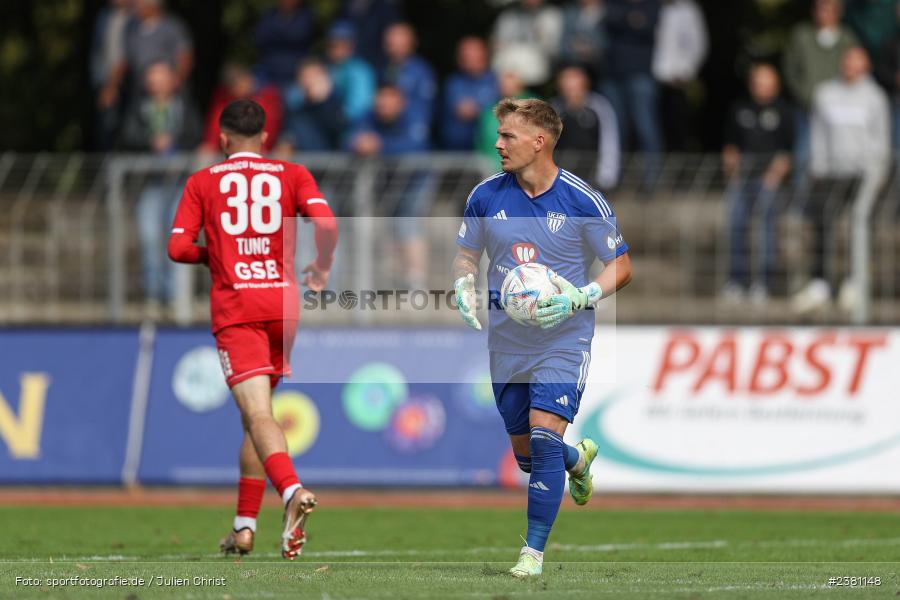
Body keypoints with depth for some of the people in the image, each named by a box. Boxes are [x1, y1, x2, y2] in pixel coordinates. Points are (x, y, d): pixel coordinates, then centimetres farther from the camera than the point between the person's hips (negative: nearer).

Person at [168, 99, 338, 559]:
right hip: (282, 302, 3)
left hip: (234, 308, -3)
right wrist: (322, 268, 11)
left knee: (258, 415, -14)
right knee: (257, 413, 17)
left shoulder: (202, 182, 7)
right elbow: (326, 224, -7)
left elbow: (178, 248, -1)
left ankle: (293, 491, -41)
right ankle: (244, 526, 20)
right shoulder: (292, 175, 9)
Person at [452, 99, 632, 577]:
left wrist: (582, 298, -21)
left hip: (563, 338, -5)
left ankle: (534, 551, -9)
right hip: (506, 341, 5)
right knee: (526, 455, 12)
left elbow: (621, 266, -3)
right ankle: (579, 460, 48)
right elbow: (466, 254, 14)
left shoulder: (582, 201, -11)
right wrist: (464, 291, -8)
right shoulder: (486, 196, -1)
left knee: (544, 436, -19)